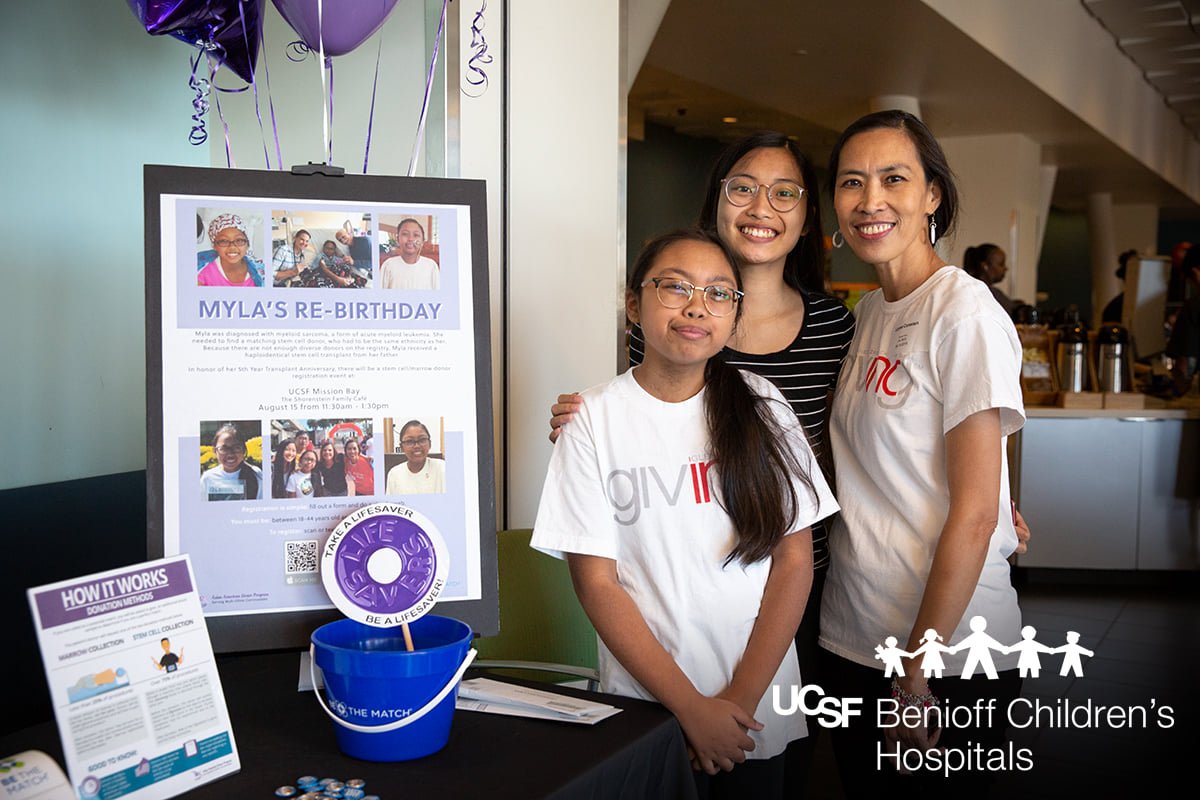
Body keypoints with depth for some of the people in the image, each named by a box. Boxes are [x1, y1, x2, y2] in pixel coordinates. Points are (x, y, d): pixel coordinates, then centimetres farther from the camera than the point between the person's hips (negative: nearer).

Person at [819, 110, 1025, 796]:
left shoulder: (967, 315, -16)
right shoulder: (870, 310, 8)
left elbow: (974, 513, -18)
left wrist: (916, 674, -16)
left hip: (950, 660, -7)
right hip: (853, 636, 7)